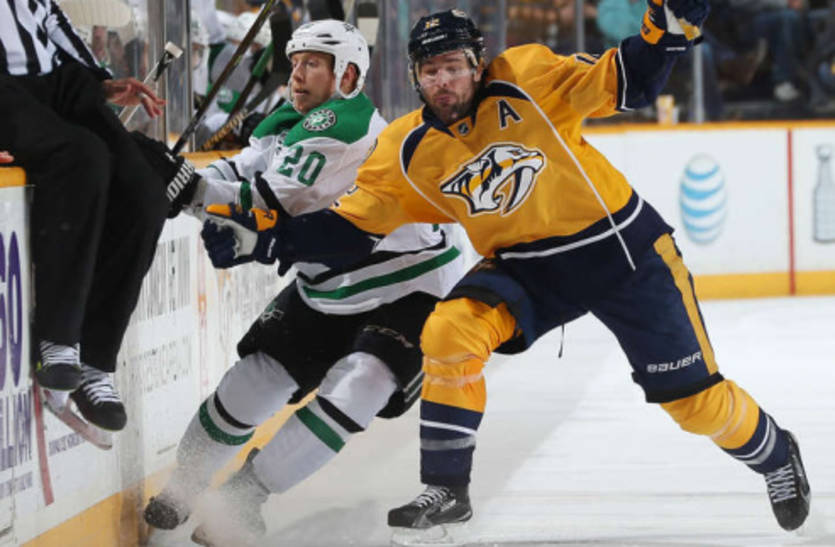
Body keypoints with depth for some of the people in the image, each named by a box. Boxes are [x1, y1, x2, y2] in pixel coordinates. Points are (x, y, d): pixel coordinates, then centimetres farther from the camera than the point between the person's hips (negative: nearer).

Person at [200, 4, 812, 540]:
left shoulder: (526, 79, -17)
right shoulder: (408, 151, -7)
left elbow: (623, 84, -16)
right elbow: (352, 224, -3)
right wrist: (263, 238, -13)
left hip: (623, 246, -3)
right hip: (525, 268, 3)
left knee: (694, 398, -1)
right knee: (448, 333, -23)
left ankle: (776, 455, 31)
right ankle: (446, 490, -9)